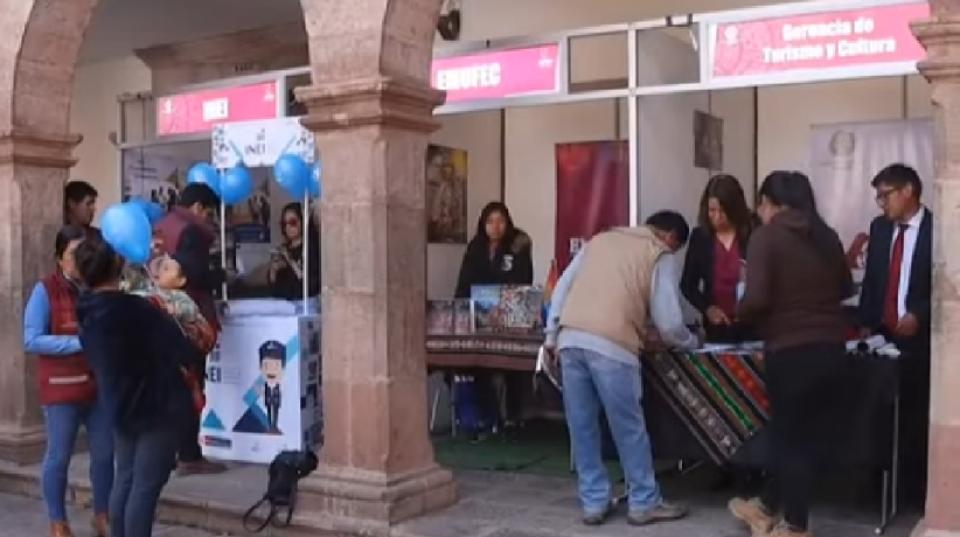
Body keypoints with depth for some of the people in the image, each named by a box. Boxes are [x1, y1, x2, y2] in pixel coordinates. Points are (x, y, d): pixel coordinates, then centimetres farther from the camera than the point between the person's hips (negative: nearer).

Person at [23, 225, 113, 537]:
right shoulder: (45, 290, -6)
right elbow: (31, 340, -12)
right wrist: (80, 342, -19)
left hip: (101, 384, 4)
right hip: (62, 387, -4)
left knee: (105, 453, 9)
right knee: (59, 456, 4)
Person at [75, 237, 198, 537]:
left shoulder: (87, 313, 0)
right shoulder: (135, 309, -23)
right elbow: (182, 351, -19)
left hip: (121, 408, 7)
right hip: (157, 408, -7)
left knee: (125, 480, 17)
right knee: (146, 486, -3)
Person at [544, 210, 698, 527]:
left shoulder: (600, 239, 24)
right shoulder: (661, 256, 10)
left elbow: (562, 287, 19)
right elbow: (668, 321, 5)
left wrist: (552, 335, 21)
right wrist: (691, 343, 24)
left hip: (570, 340, 5)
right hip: (610, 345, -5)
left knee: (582, 428, 11)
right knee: (630, 428, 7)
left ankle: (593, 503, 18)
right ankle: (644, 503, 17)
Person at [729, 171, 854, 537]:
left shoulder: (766, 236, -9)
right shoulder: (826, 235, 8)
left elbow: (757, 298, -18)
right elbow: (845, 288, 21)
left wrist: (740, 312, 1)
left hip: (790, 350, -6)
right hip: (831, 349, 6)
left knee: (791, 437, 9)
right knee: (810, 434, 17)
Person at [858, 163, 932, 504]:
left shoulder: (936, 228, -7)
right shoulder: (880, 227, 11)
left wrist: (919, 315, -16)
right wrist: (866, 323, 8)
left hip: (919, 335, -4)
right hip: (883, 333, 4)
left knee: (916, 413, 2)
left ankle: (915, 486, 15)